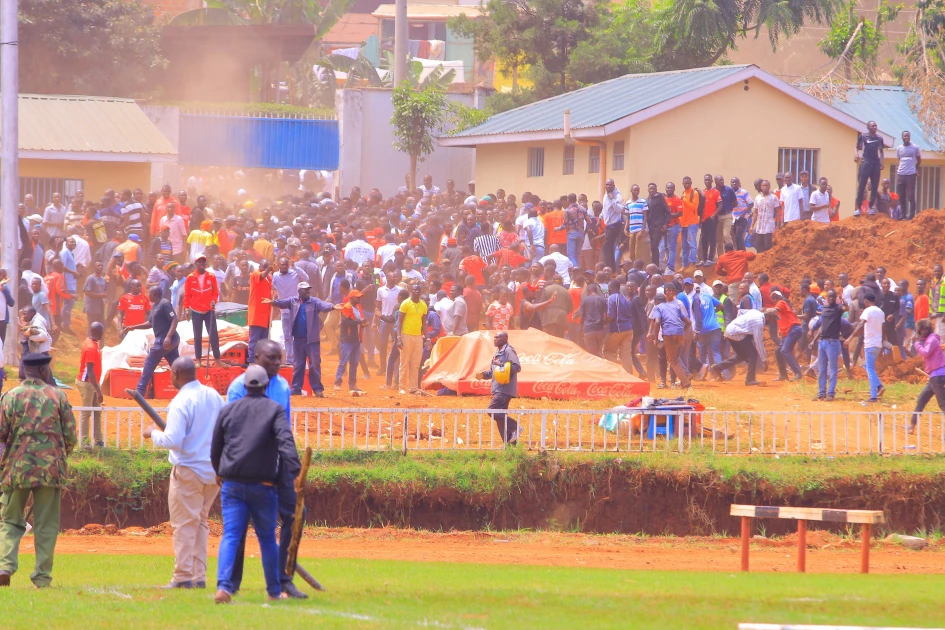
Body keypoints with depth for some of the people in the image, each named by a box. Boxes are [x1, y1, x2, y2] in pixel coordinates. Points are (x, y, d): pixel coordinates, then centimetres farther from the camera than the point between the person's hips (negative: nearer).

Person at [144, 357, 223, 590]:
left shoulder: (181, 402, -16)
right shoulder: (214, 396, 6)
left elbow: (173, 440, -22)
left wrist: (154, 434, -5)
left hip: (188, 471, -7)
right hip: (214, 471, 7)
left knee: (184, 524, -2)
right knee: (200, 523, 15)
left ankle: (183, 577, -3)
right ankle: (199, 576, 14)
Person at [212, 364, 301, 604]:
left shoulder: (228, 410, 8)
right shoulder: (275, 410, -1)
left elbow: (215, 450, 15)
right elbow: (285, 441, -17)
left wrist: (221, 473, 30)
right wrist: (293, 470, -23)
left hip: (232, 484, 2)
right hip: (263, 485, -2)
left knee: (230, 536, -3)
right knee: (267, 538, 12)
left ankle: (223, 586, -23)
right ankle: (274, 591, 19)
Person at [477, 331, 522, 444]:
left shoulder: (509, 351, -9)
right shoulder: (497, 352, 20)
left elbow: (517, 367, -18)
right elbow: (493, 372, 26)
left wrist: (501, 365, -21)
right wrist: (484, 374, 7)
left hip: (505, 389, -10)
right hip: (498, 389, 10)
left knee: (493, 410, -18)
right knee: (500, 414, 8)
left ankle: (515, 428, -10)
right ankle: (509, 442, 11)